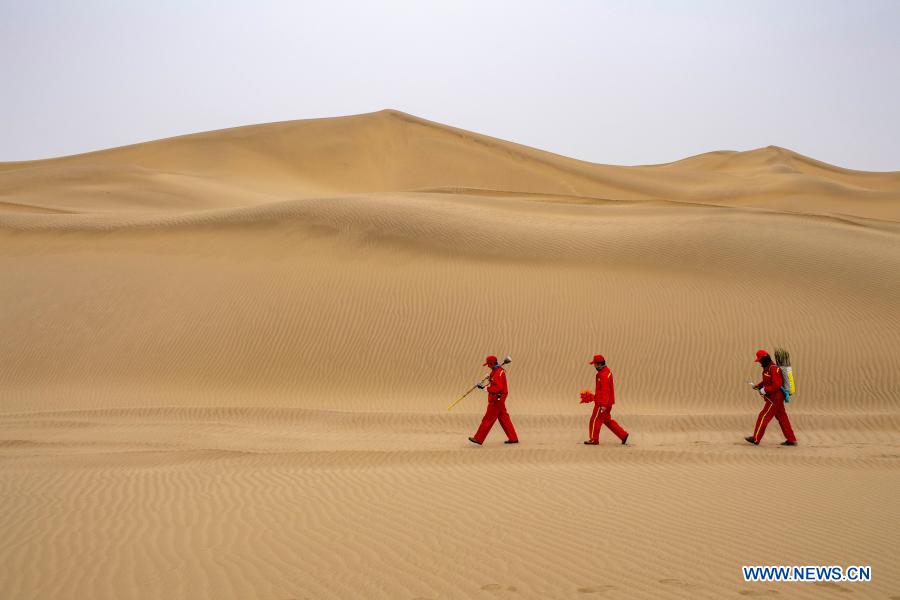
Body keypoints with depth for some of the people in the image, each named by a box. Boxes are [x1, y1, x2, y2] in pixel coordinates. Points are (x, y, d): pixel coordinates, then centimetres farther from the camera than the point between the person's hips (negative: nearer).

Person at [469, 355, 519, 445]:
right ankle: (513, 438, 15)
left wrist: (485, 387, -26)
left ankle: (478, 439, 1)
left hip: (497, 399, -11)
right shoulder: (499, 370, 13)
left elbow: (498, 388, -28)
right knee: (504, 418, 12)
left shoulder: (498, 373, -20)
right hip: (498, 398, 11)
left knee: (488, 419, -4)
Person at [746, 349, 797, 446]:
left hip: (775, 398, -10)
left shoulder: (773, 369, -20)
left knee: (763, 417, -5)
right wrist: (757, 386, 9)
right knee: (782, 418, 11)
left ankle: (756, 439, 0)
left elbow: (777, 385, -27)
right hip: (776, 398, 10)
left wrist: (765, 390, -23)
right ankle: (791, 440, 13)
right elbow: (766, 381, 23)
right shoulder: (768, 367, 12)